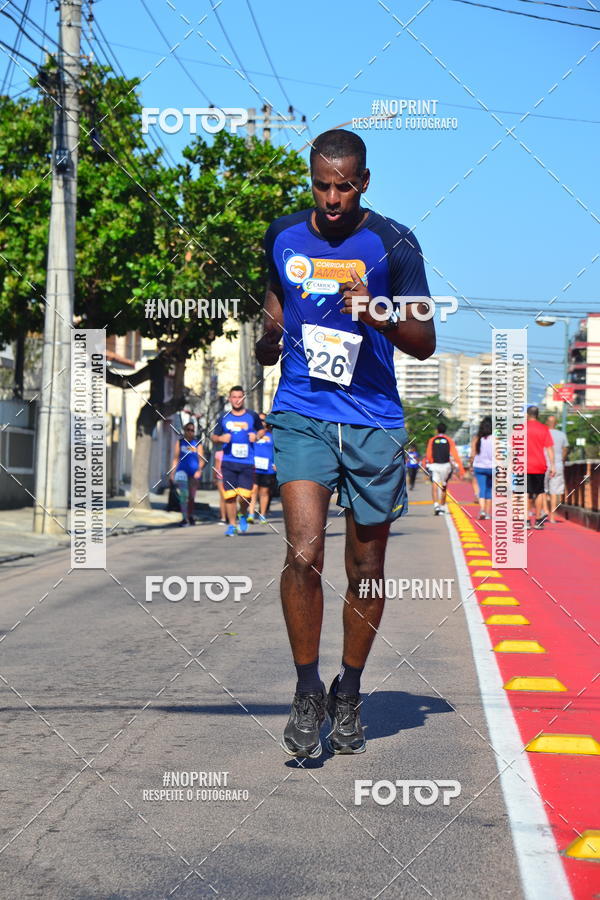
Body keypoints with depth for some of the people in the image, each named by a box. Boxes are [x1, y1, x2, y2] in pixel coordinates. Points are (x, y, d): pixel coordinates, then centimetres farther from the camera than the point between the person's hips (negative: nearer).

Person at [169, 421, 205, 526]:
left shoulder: (197, 443, 8)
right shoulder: (180, 442, 8)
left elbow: (201, 459, 4)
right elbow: (175, 458, 8)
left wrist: (199, 470, -13)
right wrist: (172, 473, 3)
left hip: (194, 473, 1)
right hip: (182, 470, -1)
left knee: (191, 496, 9)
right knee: (184, 494, -16)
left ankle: (190, 517, 26)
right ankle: (184, 518, -19)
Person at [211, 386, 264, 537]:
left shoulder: (252, 416, 7)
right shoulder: (224, 418, 9)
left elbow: (261, 429, 20)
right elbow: (213, 437, 15)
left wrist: (256, 436, -2)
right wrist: (220, 438, -8)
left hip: (247, 463, -1)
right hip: (228, 462, 1)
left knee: (245, 495, -9)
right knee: (229, 495, -2)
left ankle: (243, 515, 22)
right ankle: (232, 525, 12)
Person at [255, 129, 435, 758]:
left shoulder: (393, 244, -1)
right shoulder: (283, 237, 8)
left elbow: (424, 344, 2)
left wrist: (380, 318, -17)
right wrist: (269, 340, 3)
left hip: (374, 423, -1)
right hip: (301, 415, 1)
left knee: (366, 568, 7)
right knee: (303, 552, -16)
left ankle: (348, 695, 25)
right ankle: (307, 692, 0)